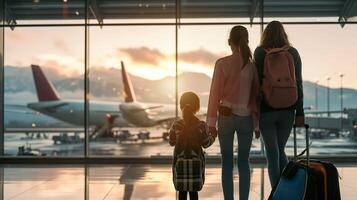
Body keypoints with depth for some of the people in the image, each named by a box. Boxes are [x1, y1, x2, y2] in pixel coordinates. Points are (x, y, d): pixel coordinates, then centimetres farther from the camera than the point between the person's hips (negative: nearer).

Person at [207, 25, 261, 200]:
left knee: (227, 162, 5)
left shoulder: (222, 63, -7)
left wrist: (211, 122, -3)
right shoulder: (252, 65, 1)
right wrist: (257, 125, 11)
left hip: (227, 117, -2)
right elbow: (256, 96, 4)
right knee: (243, 162, 11)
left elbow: (215, 93, -8)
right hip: (247, 118, 2)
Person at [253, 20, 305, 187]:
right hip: (287, 110, 3)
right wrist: (300, 112, 4)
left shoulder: (260, 53, -3)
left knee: (272, 154, 4)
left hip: (266, 109, -3)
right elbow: (298, 84, 2)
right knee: (280, 150, 18)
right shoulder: (293, 53, 4)